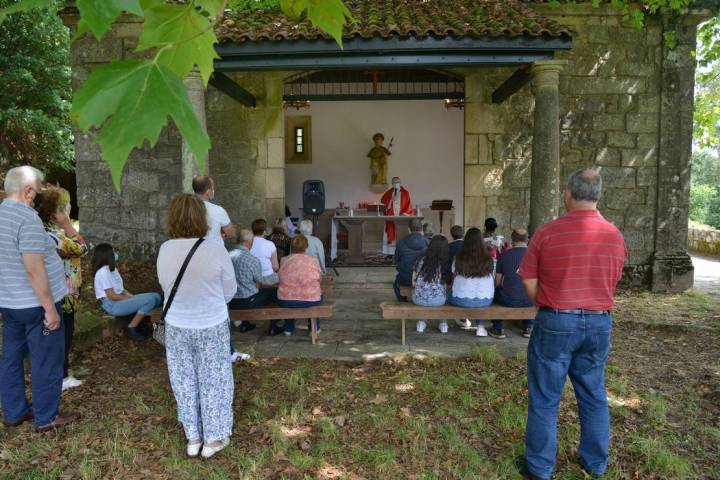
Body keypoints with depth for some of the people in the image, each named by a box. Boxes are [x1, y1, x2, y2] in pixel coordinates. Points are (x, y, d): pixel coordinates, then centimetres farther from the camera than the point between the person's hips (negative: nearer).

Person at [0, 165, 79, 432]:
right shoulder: (27, 217, -21)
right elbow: (34, 270, -25)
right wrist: (50, 307, -20)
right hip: (34, 304, -9)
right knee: (46, 362, 4)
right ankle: (46, 418, 16)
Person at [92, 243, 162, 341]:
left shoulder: (112, 268, 15)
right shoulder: (103, 272, -17)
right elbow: (111, 295, -20)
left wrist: (132, 297, -1)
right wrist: (132, 299, -12)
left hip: (119, 299, 10)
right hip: (112, 305, -10)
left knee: (156, 297, -2)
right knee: (149, 300, -26)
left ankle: (137, 323, 3)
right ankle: (131, 328, -12)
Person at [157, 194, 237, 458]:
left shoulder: (164, 250, -10)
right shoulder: (216, 251, -20)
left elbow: (165, 285, 2)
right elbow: (229, 290, -8)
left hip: (176, 326, 3)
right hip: (212, 326, -3)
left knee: (185, 381, 19)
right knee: (212, 381, 14)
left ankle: (193, 437, 33)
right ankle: (213, 438, 27)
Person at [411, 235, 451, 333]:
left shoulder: (421, 260, -1)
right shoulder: (445, 264, -4)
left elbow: (414, 283, 4)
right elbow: (445, 286, -5)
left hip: (418, 299, 1)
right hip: (437, 300, -1)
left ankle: (421, 322, 36)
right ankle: (443, 323, 37)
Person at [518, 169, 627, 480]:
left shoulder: (547, 232, -12)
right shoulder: (614, 236, -1)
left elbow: (529, 283, -7)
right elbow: (612, 283, 8)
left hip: (555, 322, -4)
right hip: (600, 323, 4)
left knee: (545, 398, 8)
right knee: (594, 395, 18)